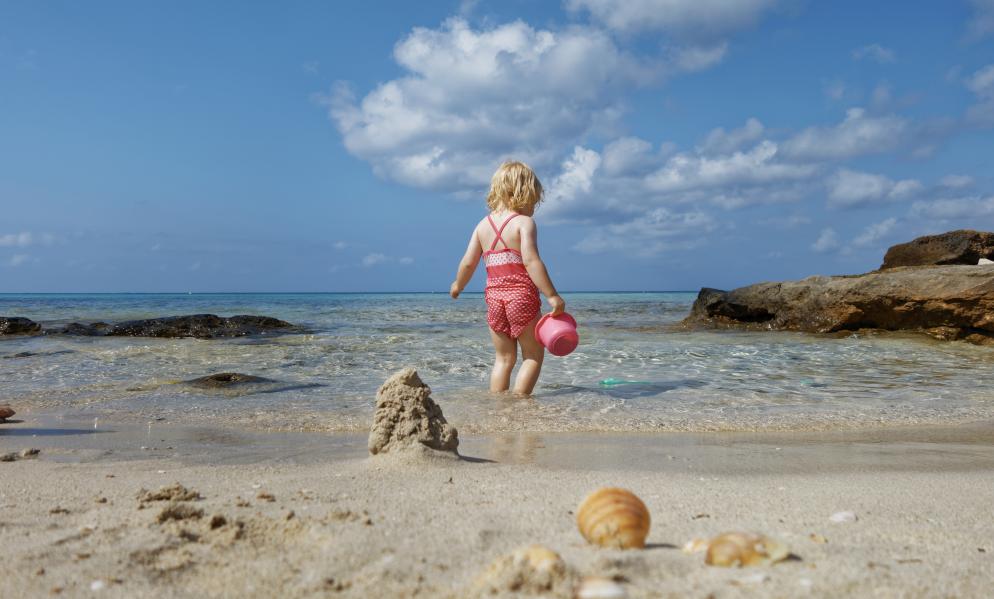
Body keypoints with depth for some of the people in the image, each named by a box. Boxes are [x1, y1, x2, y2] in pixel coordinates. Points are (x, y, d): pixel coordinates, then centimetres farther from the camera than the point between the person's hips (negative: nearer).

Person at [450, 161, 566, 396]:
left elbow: (468, 263, 9)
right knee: (533, 356, 7)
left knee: (503, 358, 15)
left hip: (494, 298, 6)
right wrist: (552, 296, -21)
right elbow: (531, 261, -19)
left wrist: (457, 285, 28)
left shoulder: (483, 225, 9)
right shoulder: (524, 222, -8)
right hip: (522, 297, -5)